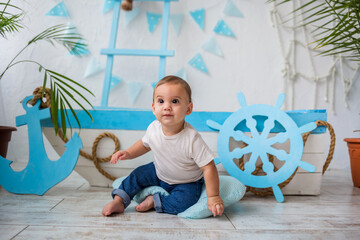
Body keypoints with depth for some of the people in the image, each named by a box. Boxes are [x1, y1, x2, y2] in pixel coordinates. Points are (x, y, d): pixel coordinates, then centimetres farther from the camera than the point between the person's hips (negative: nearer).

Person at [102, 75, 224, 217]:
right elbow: (145, 144, 6)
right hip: (159, 173, 5)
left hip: (186, 183, -4)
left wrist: (213, 197, -28)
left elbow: (209, 168, -29)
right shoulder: (153, 128, -19)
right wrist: (128, 153, -9)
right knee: (138, 175, -3)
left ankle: (154, 201, -7)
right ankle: (118, 201, 12)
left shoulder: (192, 139, -36)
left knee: (184, 201, -26)